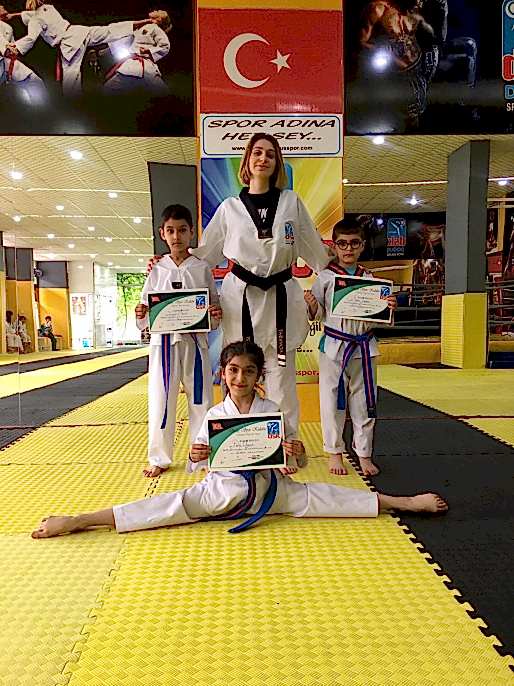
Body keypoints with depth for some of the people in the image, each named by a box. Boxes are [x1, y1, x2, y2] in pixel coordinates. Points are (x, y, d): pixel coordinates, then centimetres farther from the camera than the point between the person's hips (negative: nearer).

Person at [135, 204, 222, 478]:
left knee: (200, 400, 8)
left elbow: (214, 314, 7)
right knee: (160, 401, 6)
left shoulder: (202, 269, 4)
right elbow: (144, 320, 7)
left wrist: (216, 314, -14)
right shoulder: (157, 270, 5)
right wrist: (141, 315, -15)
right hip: (164, 342, 0)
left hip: (195, 341, 0)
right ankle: (159, 458, 24)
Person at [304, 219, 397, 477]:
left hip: (364, 347, 3)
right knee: (332, 401, 6)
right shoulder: (325, 277, -2)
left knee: (364, 402, 10)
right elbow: (318, 315, 1)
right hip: (334, 346, -2)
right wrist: (312, 305, -19)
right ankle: (335, 453, 24)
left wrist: (389, 308, -9)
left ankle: (364, 455, 26)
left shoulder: (369, 278, 6)